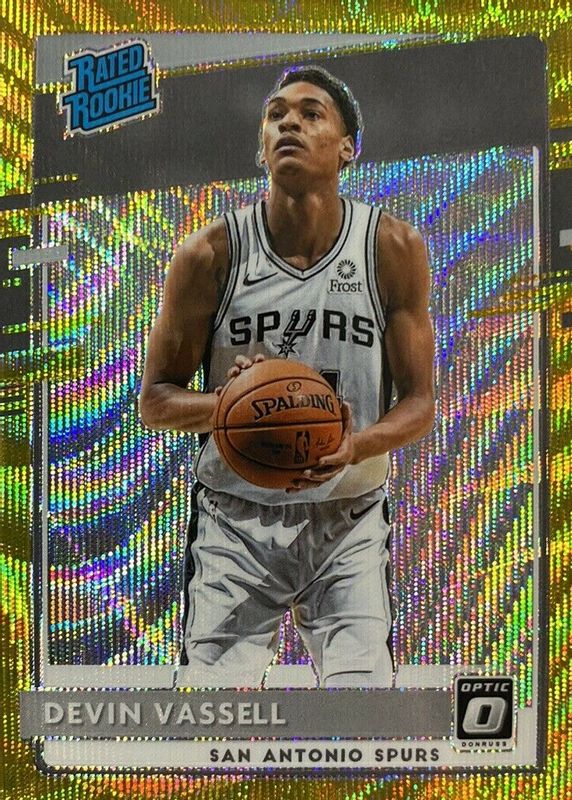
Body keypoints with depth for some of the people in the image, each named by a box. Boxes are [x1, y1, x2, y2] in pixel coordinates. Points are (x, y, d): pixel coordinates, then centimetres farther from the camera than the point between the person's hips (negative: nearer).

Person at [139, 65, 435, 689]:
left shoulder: (393, 248, -5)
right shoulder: (211, 253, -7)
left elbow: (419, 403, -1)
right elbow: (155, 400, 0)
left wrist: (356, 445, -22)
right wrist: (224, 404, -22)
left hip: (350, 519, 1)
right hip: (236, 516, 0)